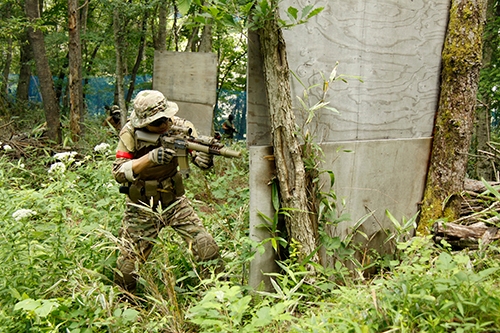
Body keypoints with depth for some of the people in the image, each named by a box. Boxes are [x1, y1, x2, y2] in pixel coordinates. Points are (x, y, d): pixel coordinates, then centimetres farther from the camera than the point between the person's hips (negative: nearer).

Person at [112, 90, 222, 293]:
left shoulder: (179, 127, -12)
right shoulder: (131, 133, -17)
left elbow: (201, 161, -16)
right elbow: (119, 173, -24)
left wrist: (205, 157, -41)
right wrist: (150, 158, -39)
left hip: (174, 201, 2)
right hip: (142, 207, -2)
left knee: (207, 249, -8)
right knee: (128, 264, 1)